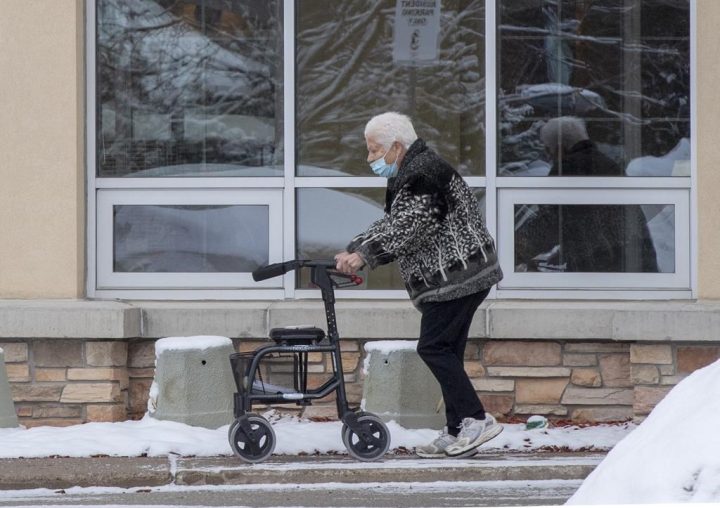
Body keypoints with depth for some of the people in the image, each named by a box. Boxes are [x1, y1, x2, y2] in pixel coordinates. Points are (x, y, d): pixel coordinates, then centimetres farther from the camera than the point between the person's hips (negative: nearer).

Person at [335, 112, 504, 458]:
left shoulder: (424, 173, -16)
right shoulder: (406, 176, 19)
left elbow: (404, 228, -26)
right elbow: (389, 226, 18)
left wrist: (364, 255, -29)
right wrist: (353, 251, 5)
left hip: (457, 274, -11)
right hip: (455, 275, 11)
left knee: (434, 347, -12)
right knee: (446, 351, 10)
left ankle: (476, 420, -11)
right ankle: (458, 432, 12)